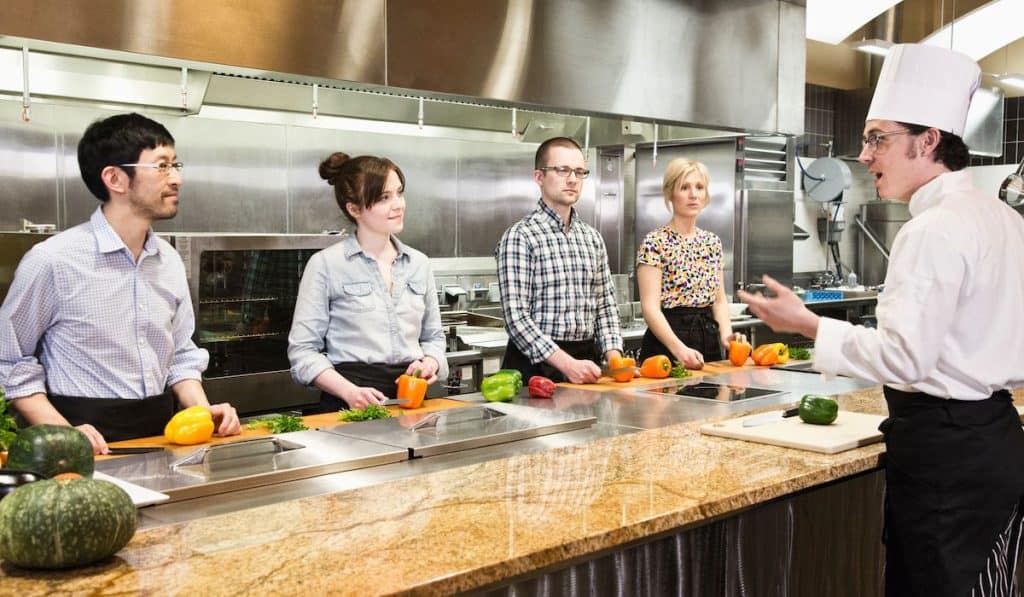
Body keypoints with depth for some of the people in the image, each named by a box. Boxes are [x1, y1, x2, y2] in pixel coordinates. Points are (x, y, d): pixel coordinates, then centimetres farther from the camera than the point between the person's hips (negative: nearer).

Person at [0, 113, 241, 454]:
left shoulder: (169, 260, 7)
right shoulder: (52, 260, -9)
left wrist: (205, 412, 1)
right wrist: (63, 433, -13)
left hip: (162, 435, 3)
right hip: (91, 443, -3)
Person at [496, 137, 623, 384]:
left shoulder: (592, 238, 13)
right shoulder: (519, 237, -7)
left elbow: (605, 305, 15)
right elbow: (516, 317, -14)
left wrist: (614, 356, 0)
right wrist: (566, 363, -20)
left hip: (586, 359, 5)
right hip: (536, 364, -5)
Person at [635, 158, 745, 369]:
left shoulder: (713, 241, 10)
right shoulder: (655, 242, -10)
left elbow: (719, 300, 13)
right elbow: (650, 307, -17)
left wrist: (726, 335, -6)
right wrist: (679, 349, -28)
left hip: (709, 341, 6)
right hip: (666, 344, -6)